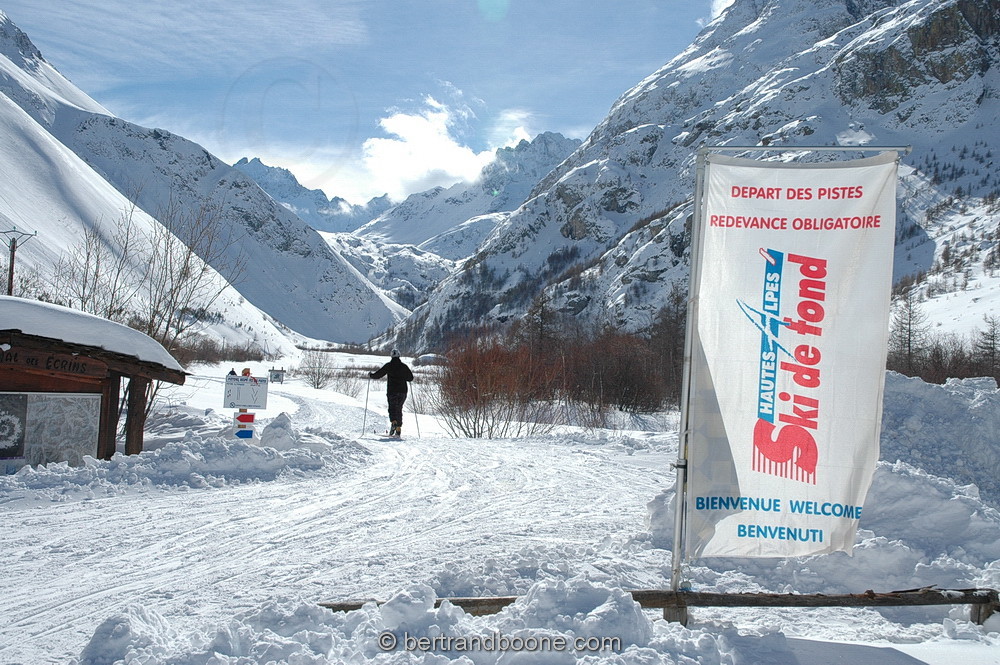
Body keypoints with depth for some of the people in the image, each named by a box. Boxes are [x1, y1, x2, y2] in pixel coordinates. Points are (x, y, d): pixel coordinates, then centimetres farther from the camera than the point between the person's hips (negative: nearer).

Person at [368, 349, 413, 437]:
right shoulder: (404, 366, 4)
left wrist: (370, 375, 18)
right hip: (402, 390, 2)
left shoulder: (388, 366, -3)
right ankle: (398, 429, 5)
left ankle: (393, 422, -23)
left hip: (392, 391, -2)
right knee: (399, 409, 10)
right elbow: (411, 378, 8)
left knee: (392, 408, 6)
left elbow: (378, 374, -1)